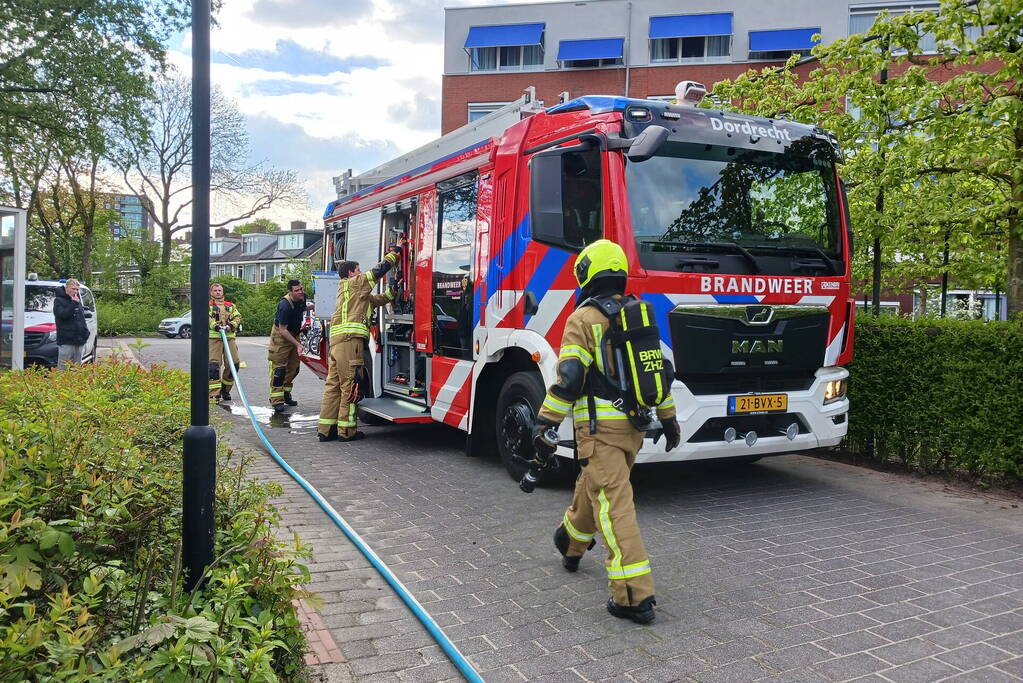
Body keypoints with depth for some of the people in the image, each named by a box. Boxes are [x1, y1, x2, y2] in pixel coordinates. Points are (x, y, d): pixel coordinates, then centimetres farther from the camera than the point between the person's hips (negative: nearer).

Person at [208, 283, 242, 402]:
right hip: (214, 337, -4)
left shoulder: (231, 306, 22)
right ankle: (214, 394, -10)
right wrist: (215, 325, -24)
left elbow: (237, 317, 9)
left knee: (234, 363, 1)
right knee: (213, 364, -11)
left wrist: (231, 325, -11)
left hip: (229, 337, 4)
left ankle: (225, 390, 19)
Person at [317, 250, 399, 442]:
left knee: (333, 384, 8)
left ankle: (326, 429, 10)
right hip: (349, 339, -10)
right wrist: (394, 254, 12)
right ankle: (346, 431, -4)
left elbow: (376, 300, 31)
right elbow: (378, 271, 2)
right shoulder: (354, 283, 3)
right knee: (349, 385, -7)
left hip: (336, 340, 10)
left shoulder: (357, 291, 29)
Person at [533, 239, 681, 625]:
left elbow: (569, 378, -17)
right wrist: (668, 418, 23)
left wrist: (546, 420, -10)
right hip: (634, 425, 8)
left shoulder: (584, 318, -9)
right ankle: (571, 545, 48)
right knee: (593, 485, 26)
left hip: (600, 425, -8)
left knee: (614, 504, -8)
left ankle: (635, 595, -10)